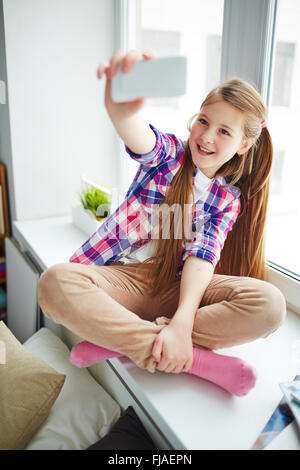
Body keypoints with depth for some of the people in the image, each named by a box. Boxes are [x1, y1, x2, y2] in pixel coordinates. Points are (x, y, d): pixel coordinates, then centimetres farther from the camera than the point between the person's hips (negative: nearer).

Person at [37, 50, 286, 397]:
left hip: (176, 287, 2)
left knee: (270, 305, -23)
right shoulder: (168, 154, 0)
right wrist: (121, 110, -53)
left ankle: (121, 341, -23)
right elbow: (139, 139, -26)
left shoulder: (228, 198, 5)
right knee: (55, 282, -32)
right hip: (122, 276, -1)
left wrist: (181, 323, -27)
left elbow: (202, 259, -10)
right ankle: (196, 359, -29)